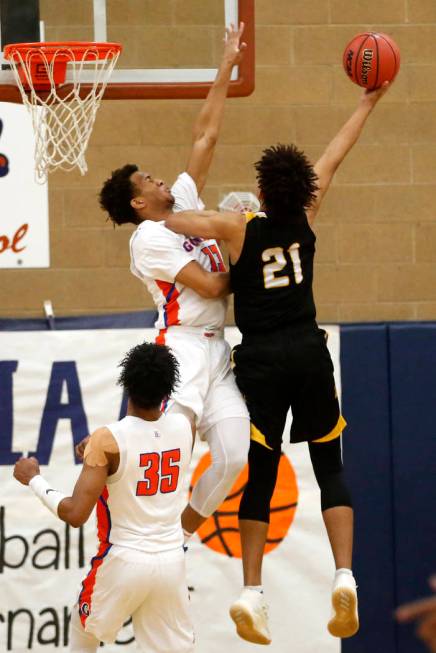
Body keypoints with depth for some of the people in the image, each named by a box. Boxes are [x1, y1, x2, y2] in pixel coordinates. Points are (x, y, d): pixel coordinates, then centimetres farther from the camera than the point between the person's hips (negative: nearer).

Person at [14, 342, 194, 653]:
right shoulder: (184, 428, -3)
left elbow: (75, 514, -20)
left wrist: (33, 479, -6)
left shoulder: (107, 440, -18)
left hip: (124, 561, -3)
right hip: (172, 561, 3)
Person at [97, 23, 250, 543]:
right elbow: (208, 285, -13)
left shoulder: (185, 203, 16)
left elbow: (205, 138, 17)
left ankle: (176, 542, 8)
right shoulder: (148, 237, -8)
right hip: (181, 348, -8)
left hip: (216, 352, 8)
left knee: (233, 456, -3)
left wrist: (226, 70, 16)